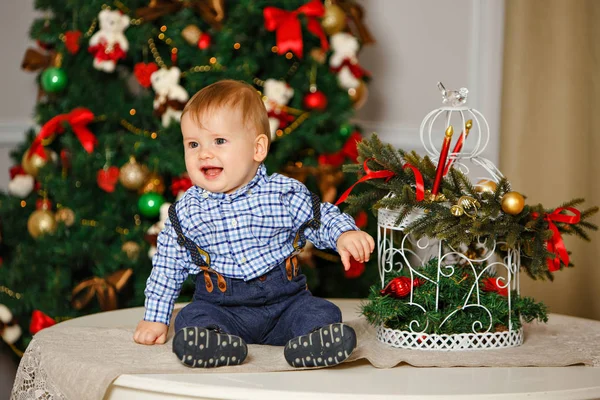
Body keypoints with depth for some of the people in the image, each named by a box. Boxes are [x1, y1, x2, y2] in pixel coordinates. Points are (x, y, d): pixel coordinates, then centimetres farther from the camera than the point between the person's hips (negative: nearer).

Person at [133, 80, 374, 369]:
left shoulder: (285, 193, -3)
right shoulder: (186, 211, 2)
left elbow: (322, 217, 8)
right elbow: (168, 265, 10)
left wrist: (344, 234, -15)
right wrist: (155, 318, 8)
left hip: (285, 300, 0)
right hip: (221, 305, 0)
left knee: (321, 312, -23)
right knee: (193, 317, -27)